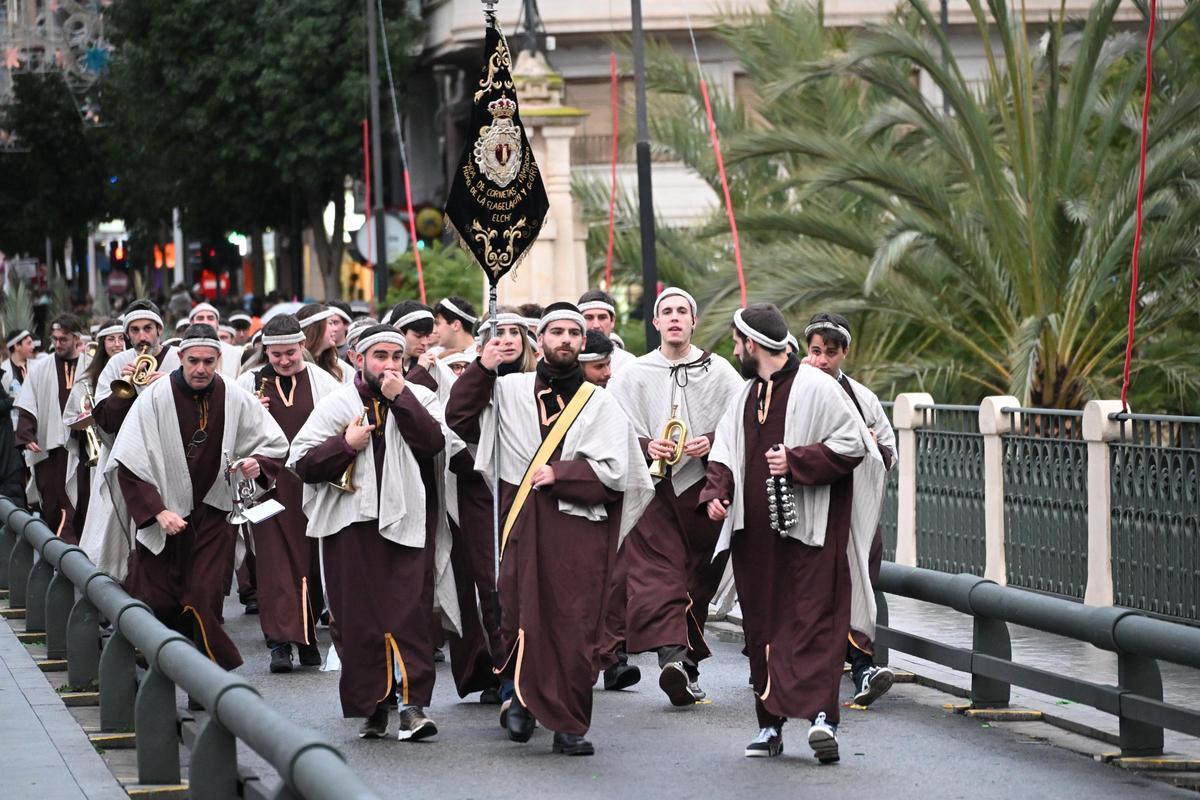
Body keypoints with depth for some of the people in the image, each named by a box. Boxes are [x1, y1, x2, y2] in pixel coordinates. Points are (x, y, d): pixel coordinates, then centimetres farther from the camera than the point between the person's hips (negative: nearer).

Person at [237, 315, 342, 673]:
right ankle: (281, 641, -8)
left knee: (312, 560, 6)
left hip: (312, 484, 0)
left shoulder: (324, 382, 3)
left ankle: (307, 636, 19)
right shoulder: (249, 384, 6)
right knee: (274, 560, -7)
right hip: (268, 483, 0)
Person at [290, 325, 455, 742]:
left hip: (406, 521, -1)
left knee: (410, 612, -10)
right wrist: (345, 445, -8)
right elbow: (301, 463, 3)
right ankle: (371, 704, 11)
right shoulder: (337, 404, 8)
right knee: (357, 617, 2)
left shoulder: (418, 399, 9)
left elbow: (434, 441, -12)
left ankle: (413, 704, -12)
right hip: (352, 525, 1)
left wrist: (400, 397, -11)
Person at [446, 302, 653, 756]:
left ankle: (570, 726, 2)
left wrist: (559, 474, -8)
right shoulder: (510, 391, 10)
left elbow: (613, 471, -1)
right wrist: (482, 372, -5)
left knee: (575, 628, -4)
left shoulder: (600, 404, 7)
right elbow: (460, 420, 3)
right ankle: (519, 693, 23)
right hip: (523, 527, 1)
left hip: (579, 531, -1)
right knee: (520, 617, -2)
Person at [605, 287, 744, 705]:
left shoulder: (719, 372, 9)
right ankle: (671, 654, -29)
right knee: (655, 573, -17)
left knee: (699, 580, 2)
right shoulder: (634, 374, 10)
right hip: (652, 485, -1)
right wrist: (646, 447, -12)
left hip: (703, 488, 1)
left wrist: (711, 443, -12)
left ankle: (688, 662, 9)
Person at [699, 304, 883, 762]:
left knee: (813, 620, -13)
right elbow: (725, 453, 17)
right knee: (761, 626, 8)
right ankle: (770, 724, 14)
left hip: (808, 530, -7)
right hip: (754, 531, 7)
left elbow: (852, 445, -10)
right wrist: (716, 493, -2)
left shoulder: (815, 388, -6)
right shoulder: (746, 396, 16)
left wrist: (796, 461, -17)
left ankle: (821, 715, -21)